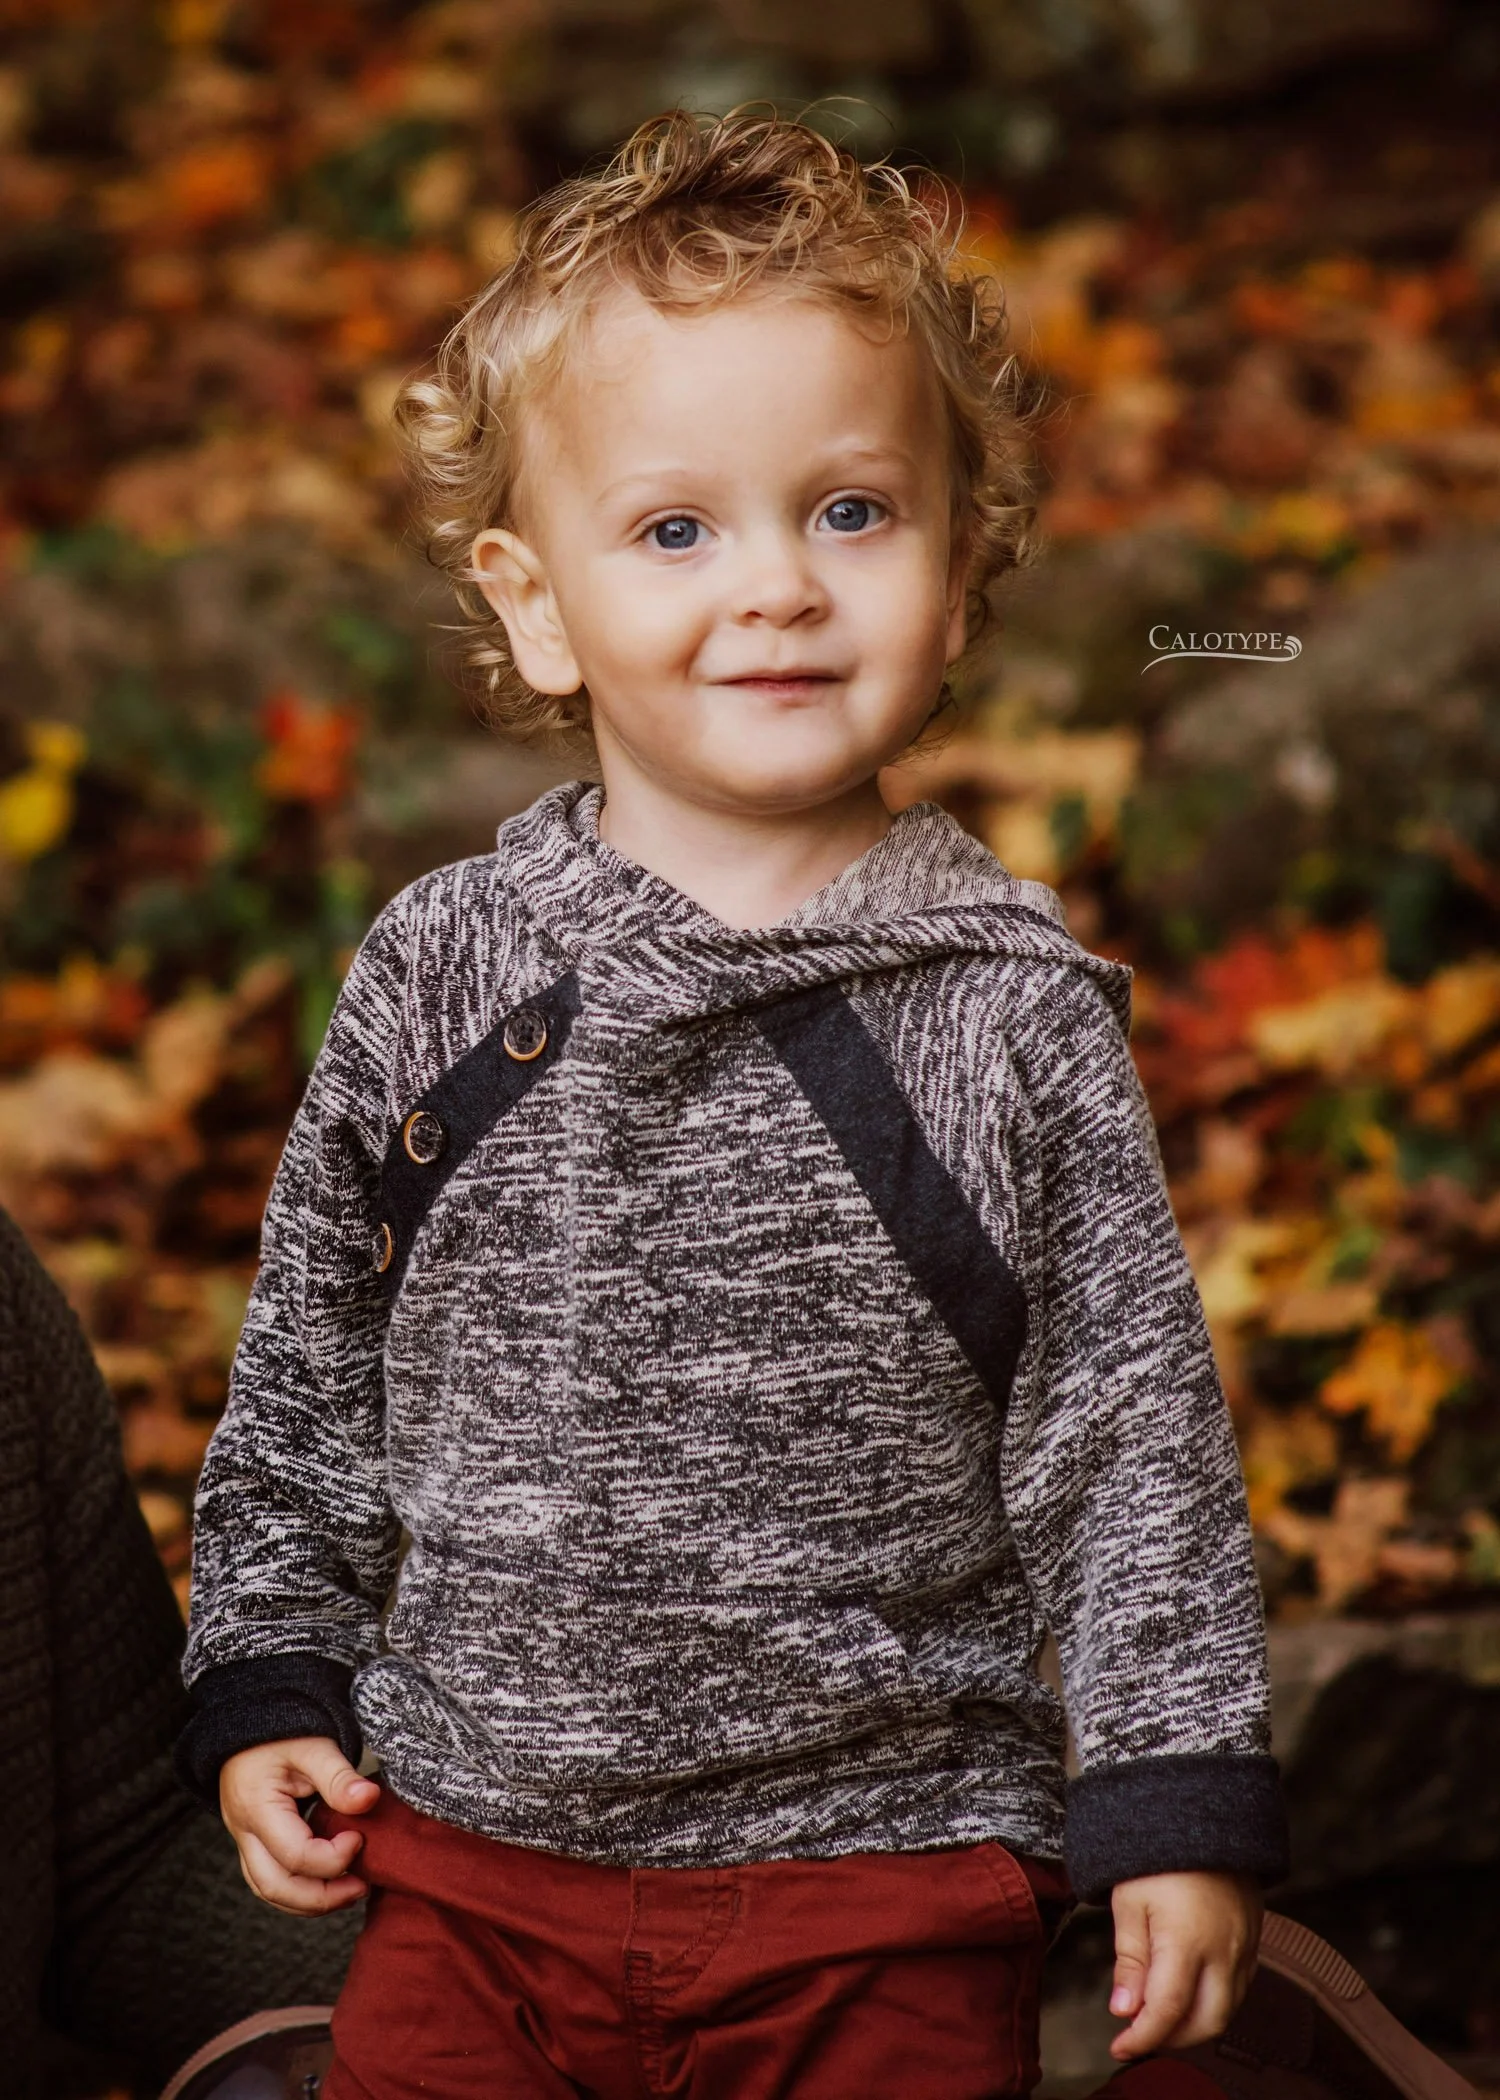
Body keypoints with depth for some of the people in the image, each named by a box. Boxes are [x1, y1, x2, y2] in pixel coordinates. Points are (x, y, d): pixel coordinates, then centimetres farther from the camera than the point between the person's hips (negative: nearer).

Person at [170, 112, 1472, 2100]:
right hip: (477, 1872, 2)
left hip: (885, 1888, -1)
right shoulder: (440, 974, -1)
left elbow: (1134, 1430, -2)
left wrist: (1183, 1804, -4)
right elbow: (310, 1381, 11)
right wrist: (266, 1689, 9)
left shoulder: (1015, 1008, -6)